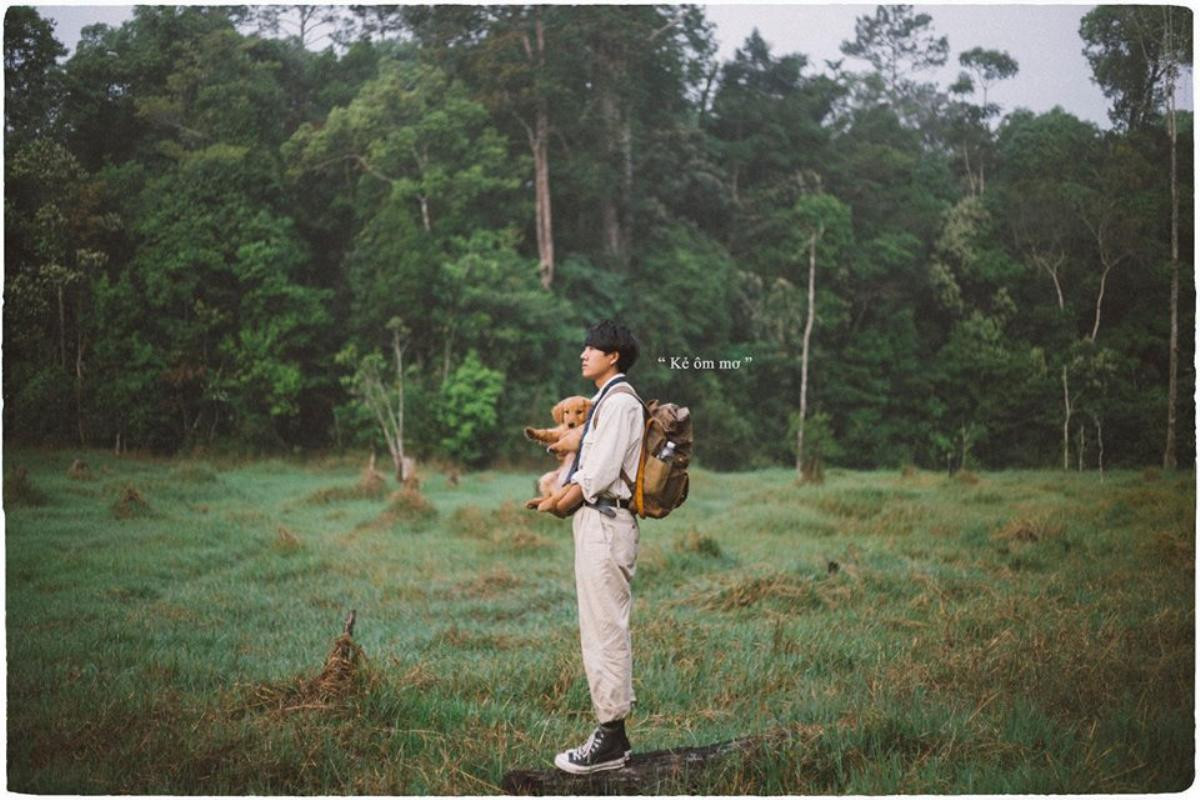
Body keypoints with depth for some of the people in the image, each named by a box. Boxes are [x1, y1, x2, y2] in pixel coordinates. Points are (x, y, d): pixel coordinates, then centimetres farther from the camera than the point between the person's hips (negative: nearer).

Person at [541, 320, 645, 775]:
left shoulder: (619, 403, -12)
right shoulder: (608, 401, 19)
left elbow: (600, 474, -18)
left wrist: (563, 505, -5)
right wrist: (565, 497, 7)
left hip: (604, 523, -11)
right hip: (598, 521, 11)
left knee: (604, 630, -8)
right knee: (604, 629, 13)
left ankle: (610, 739, -4)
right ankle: (612, 733, 18)